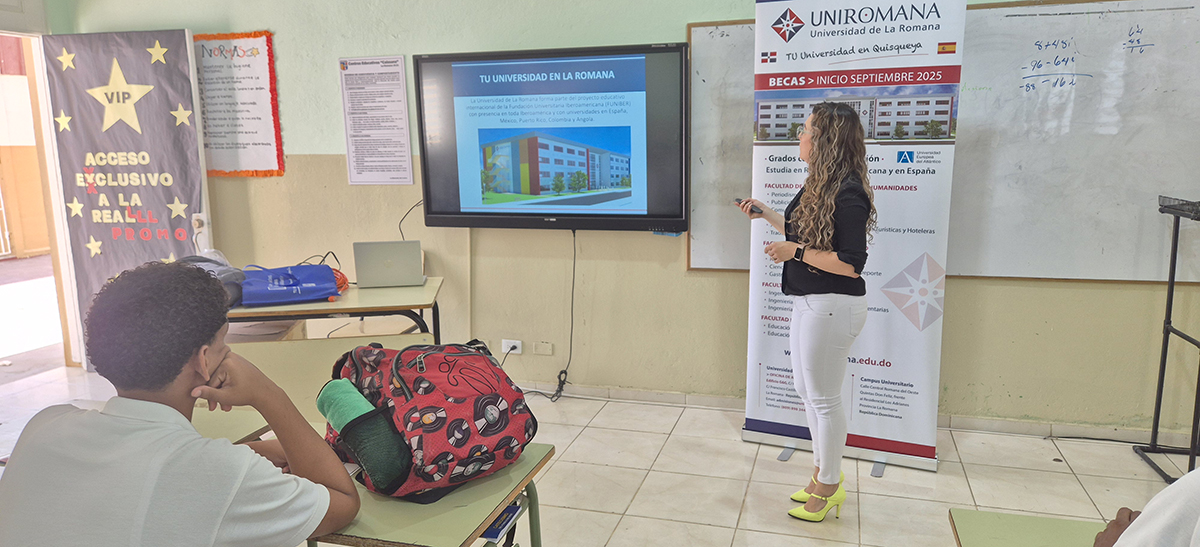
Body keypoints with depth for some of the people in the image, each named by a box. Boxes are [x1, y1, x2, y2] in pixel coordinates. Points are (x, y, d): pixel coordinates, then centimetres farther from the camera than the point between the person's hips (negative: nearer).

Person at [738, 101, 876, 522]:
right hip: (808, 303, 10)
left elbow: (852, 264, -24)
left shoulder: (848, 194, -21)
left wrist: (795, 252, -20)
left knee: (823, 399, 3)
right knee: (807, 391, 19)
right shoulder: (820, 184, 9)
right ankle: (824, 473, 35)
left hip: (832, 306, -10)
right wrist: (765, 214, 24)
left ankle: (829, 487, 21)